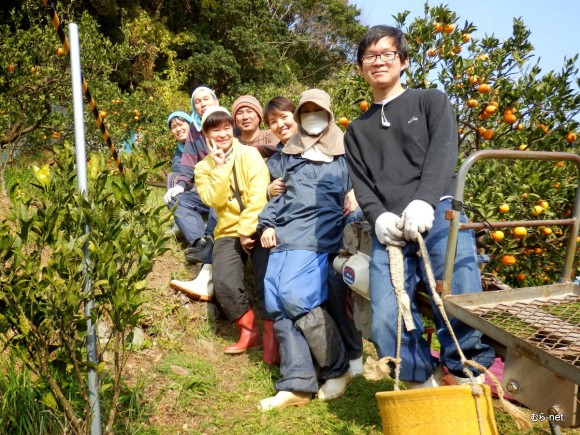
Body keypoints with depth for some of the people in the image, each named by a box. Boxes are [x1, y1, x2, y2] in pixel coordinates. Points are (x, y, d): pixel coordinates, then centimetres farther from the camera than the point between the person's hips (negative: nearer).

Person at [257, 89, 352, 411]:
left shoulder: (343, 152, 14)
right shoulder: (290, 153, 24)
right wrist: (267, 223, 11)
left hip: (318, 232, -5)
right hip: (285, 233, 5)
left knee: (295, 296, -21)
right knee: (276, 302, -8)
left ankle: (338, 369, -3)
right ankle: (297, 384, -5)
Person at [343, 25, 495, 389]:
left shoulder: (432, 102, 17)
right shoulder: (357, 130, 26)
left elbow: (443, 155, 1)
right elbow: (360, 184, 15)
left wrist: (423, 203, -17)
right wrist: (379, 217, -7)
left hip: (438, 215, -2)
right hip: (389, 231, 3)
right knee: (386, 322, -14)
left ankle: (466, 382, -2)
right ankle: (423, 385, 7)